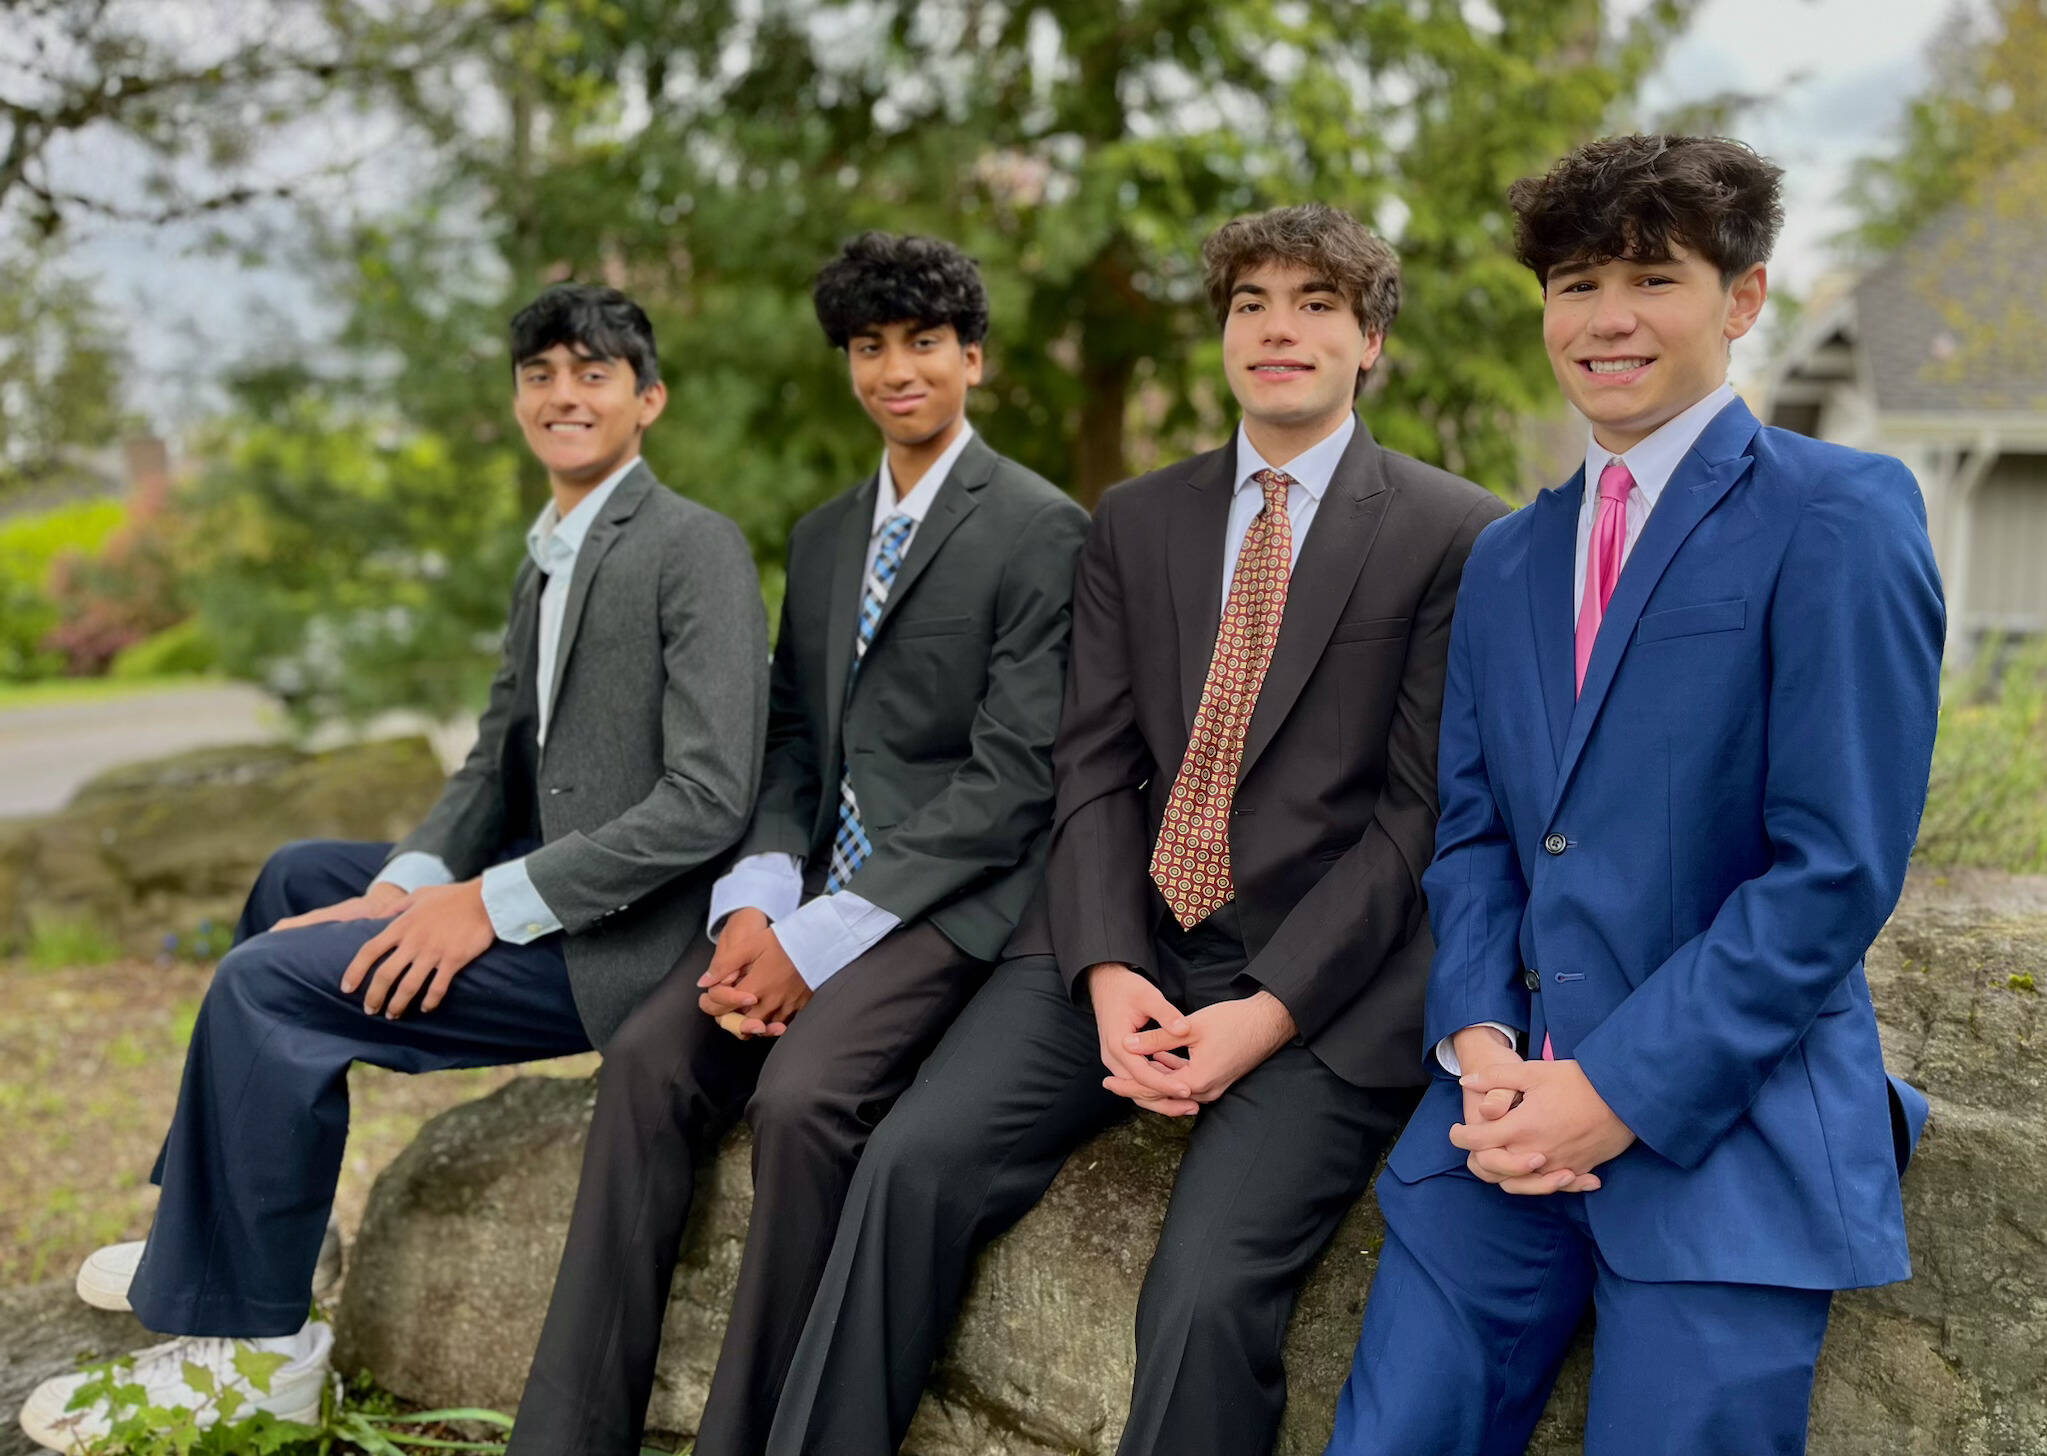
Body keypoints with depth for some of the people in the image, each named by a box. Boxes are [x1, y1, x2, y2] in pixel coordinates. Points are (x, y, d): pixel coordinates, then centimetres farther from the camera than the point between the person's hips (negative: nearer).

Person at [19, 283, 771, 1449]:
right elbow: (495, 762, 15)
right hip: (543, 881, 10)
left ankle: (255, 1350, 0)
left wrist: (493, 904, -22)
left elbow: (711, 798, -24)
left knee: (269, 983, -16)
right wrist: (408, 884, -4)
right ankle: (225, 1220, 30)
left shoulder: (697, 547, -16)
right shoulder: (547, 559, 15)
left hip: (621, 935, -10)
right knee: (299, 878, 21)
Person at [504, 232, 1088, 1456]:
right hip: (819, 885, 6)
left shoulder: (1041, 532, -5)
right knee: (650, 1060, -16)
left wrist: (820, 939, -16)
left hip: (954, 895, -6)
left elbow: (1011, 780, -12)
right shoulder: (823, 538, 18)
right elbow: (792, 745, 14)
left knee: (802, 1093, -29)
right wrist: (755, 899, -7)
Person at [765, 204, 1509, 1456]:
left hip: (1327, 976, -4)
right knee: (916, 1163, -16)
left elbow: (1423, 811, -5)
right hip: (1133, 940, 4)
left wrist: (1270, 1012, -15)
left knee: (1210, 1290, -24)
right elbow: (1097, 766, 7)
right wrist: (1107, 971, -10)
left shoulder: (1456, 537, -1)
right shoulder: (1136, 522, 13)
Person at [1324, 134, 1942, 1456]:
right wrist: (1482, 1044, -5)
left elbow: (1838, 867, -13)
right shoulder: (1506, 560, 14)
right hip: (1519, 1103, 5)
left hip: (1728, 1126, -5)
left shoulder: (1840, 518, -7)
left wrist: (1619, 1090, -15)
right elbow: (1472, 829, 12)